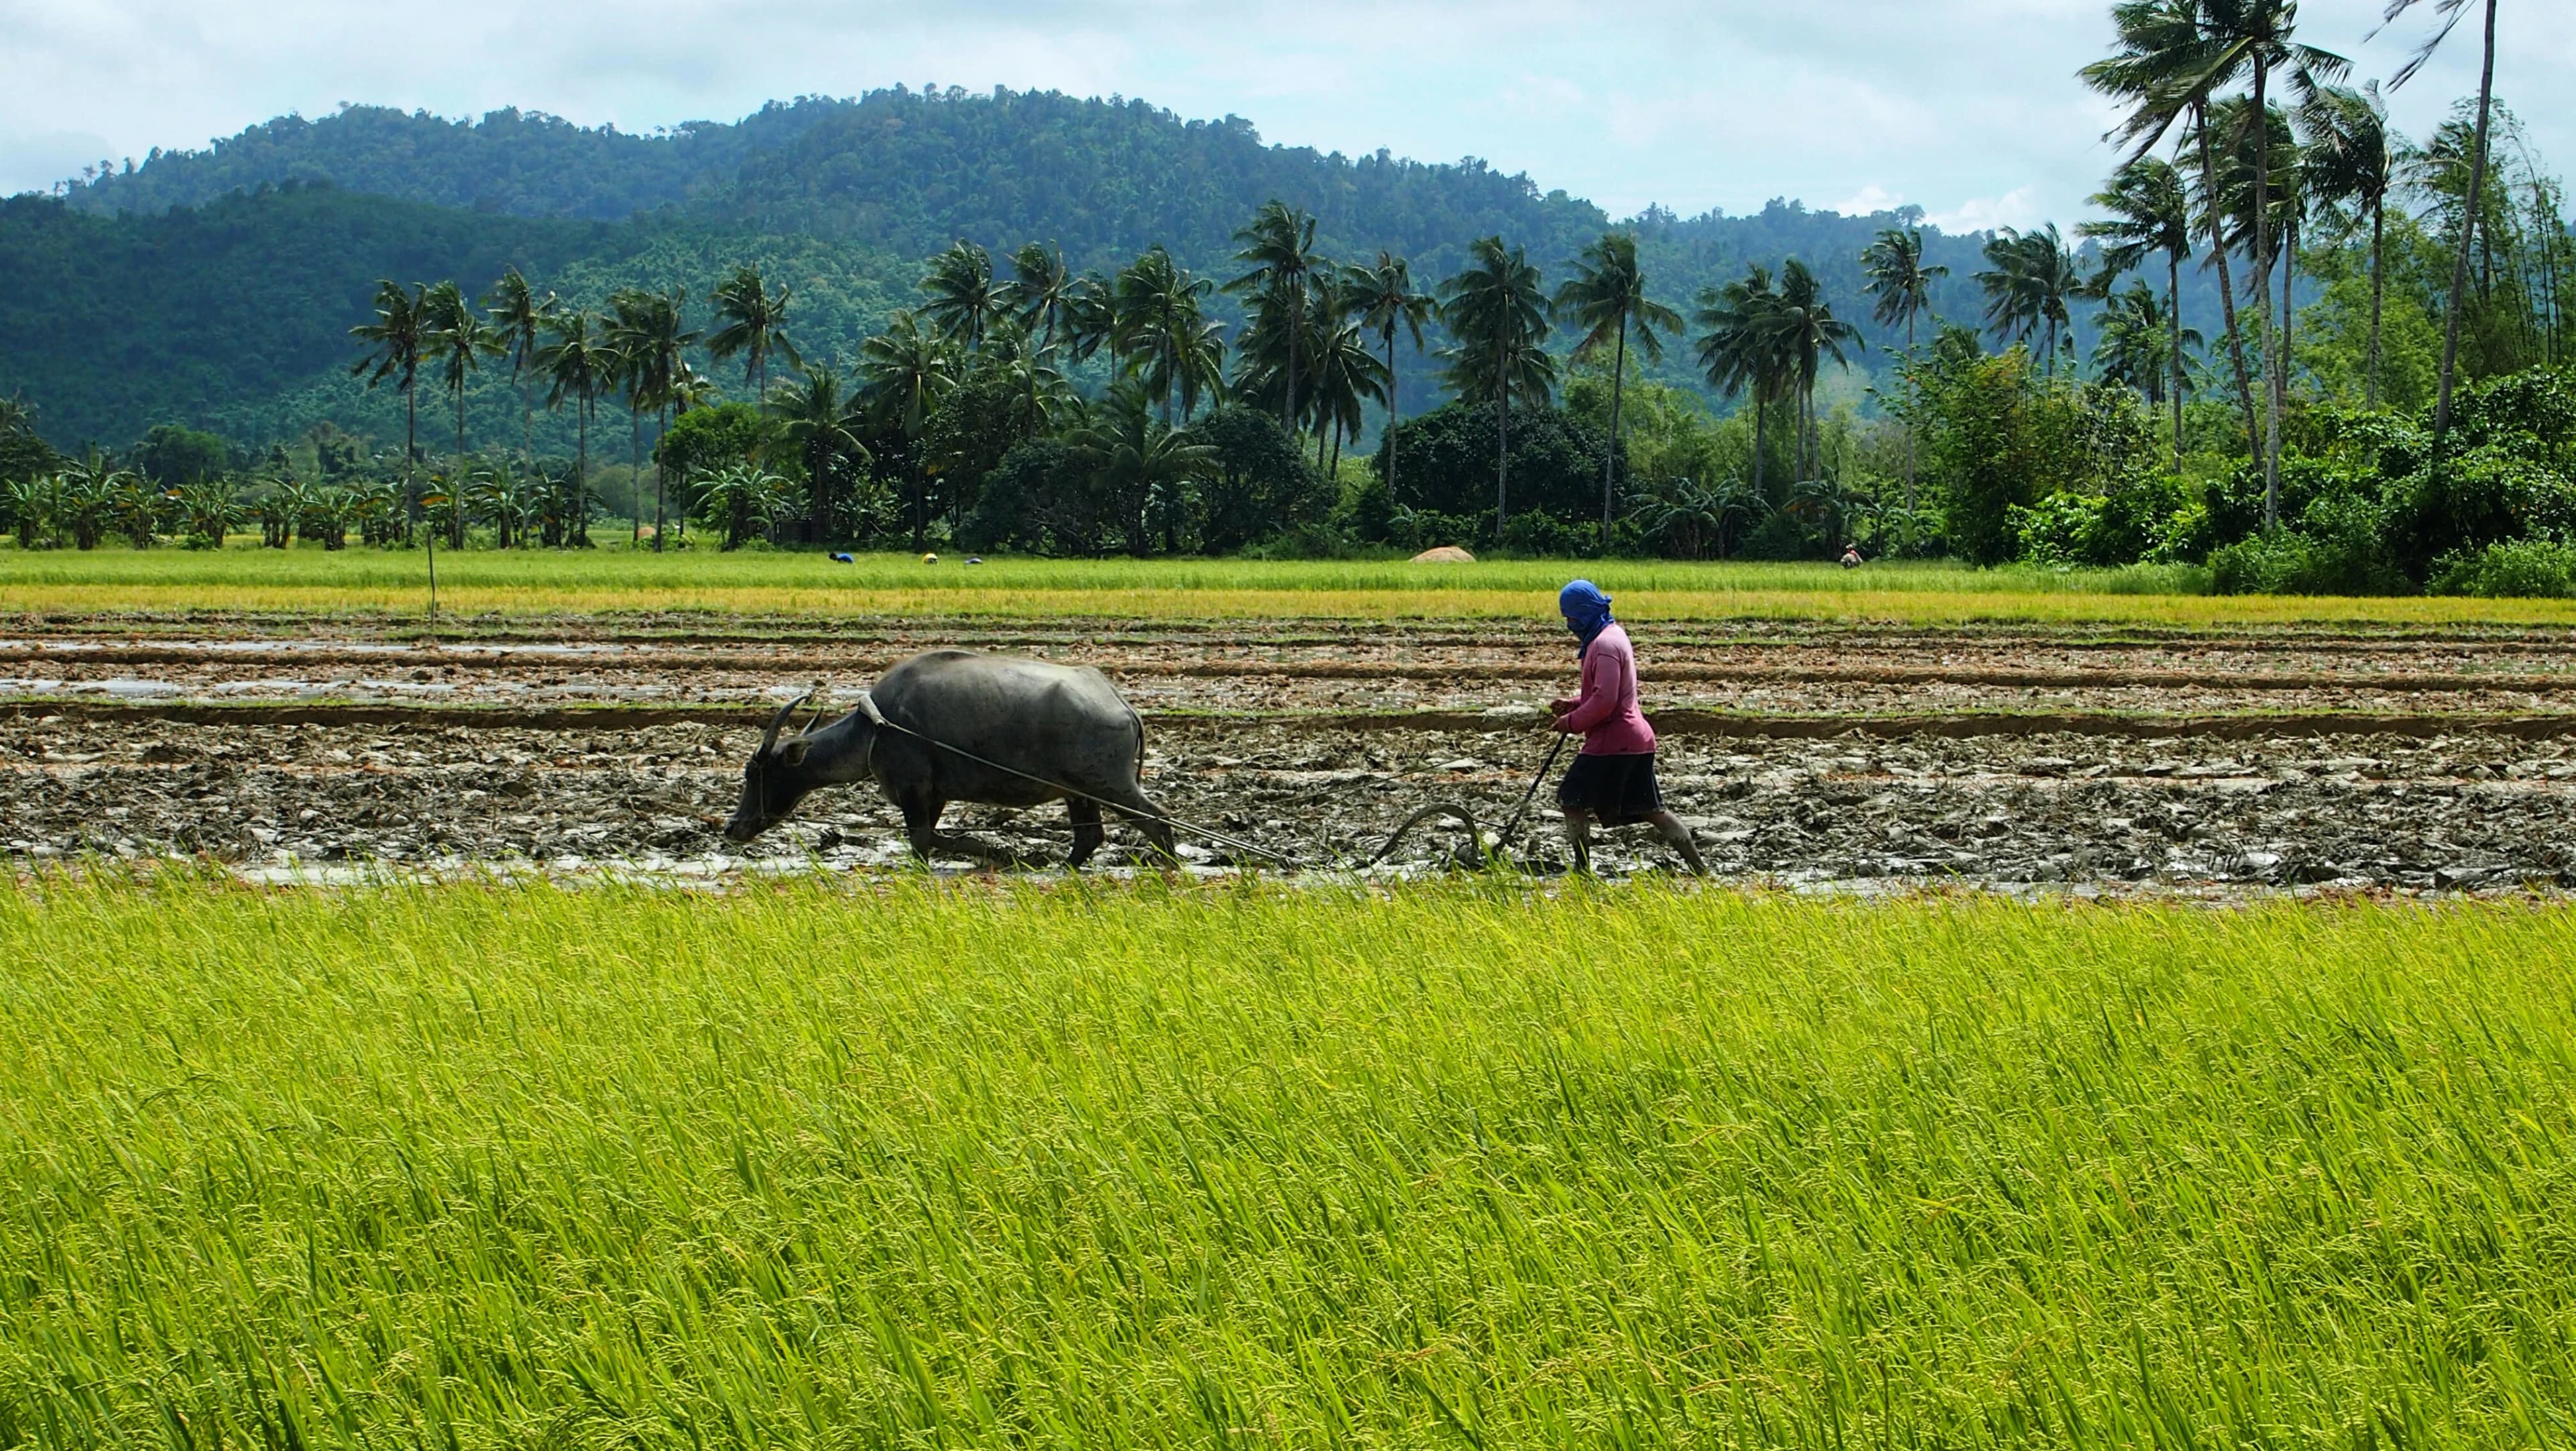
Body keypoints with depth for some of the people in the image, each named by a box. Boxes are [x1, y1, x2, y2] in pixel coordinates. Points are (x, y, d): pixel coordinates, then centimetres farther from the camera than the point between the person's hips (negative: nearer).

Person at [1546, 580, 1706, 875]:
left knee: (1573, 799, -2)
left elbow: (1605, 701, -23)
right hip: (1634, 739, 10)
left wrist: (1573, 723, -12)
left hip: (1614, 742, -10)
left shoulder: (1605, 644, -16)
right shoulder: (1612, 635, 16)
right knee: (1649, 808, 12)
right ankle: (1697, 866, 11)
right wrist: (1573, 705, 13)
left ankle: (1582, 869, 1)